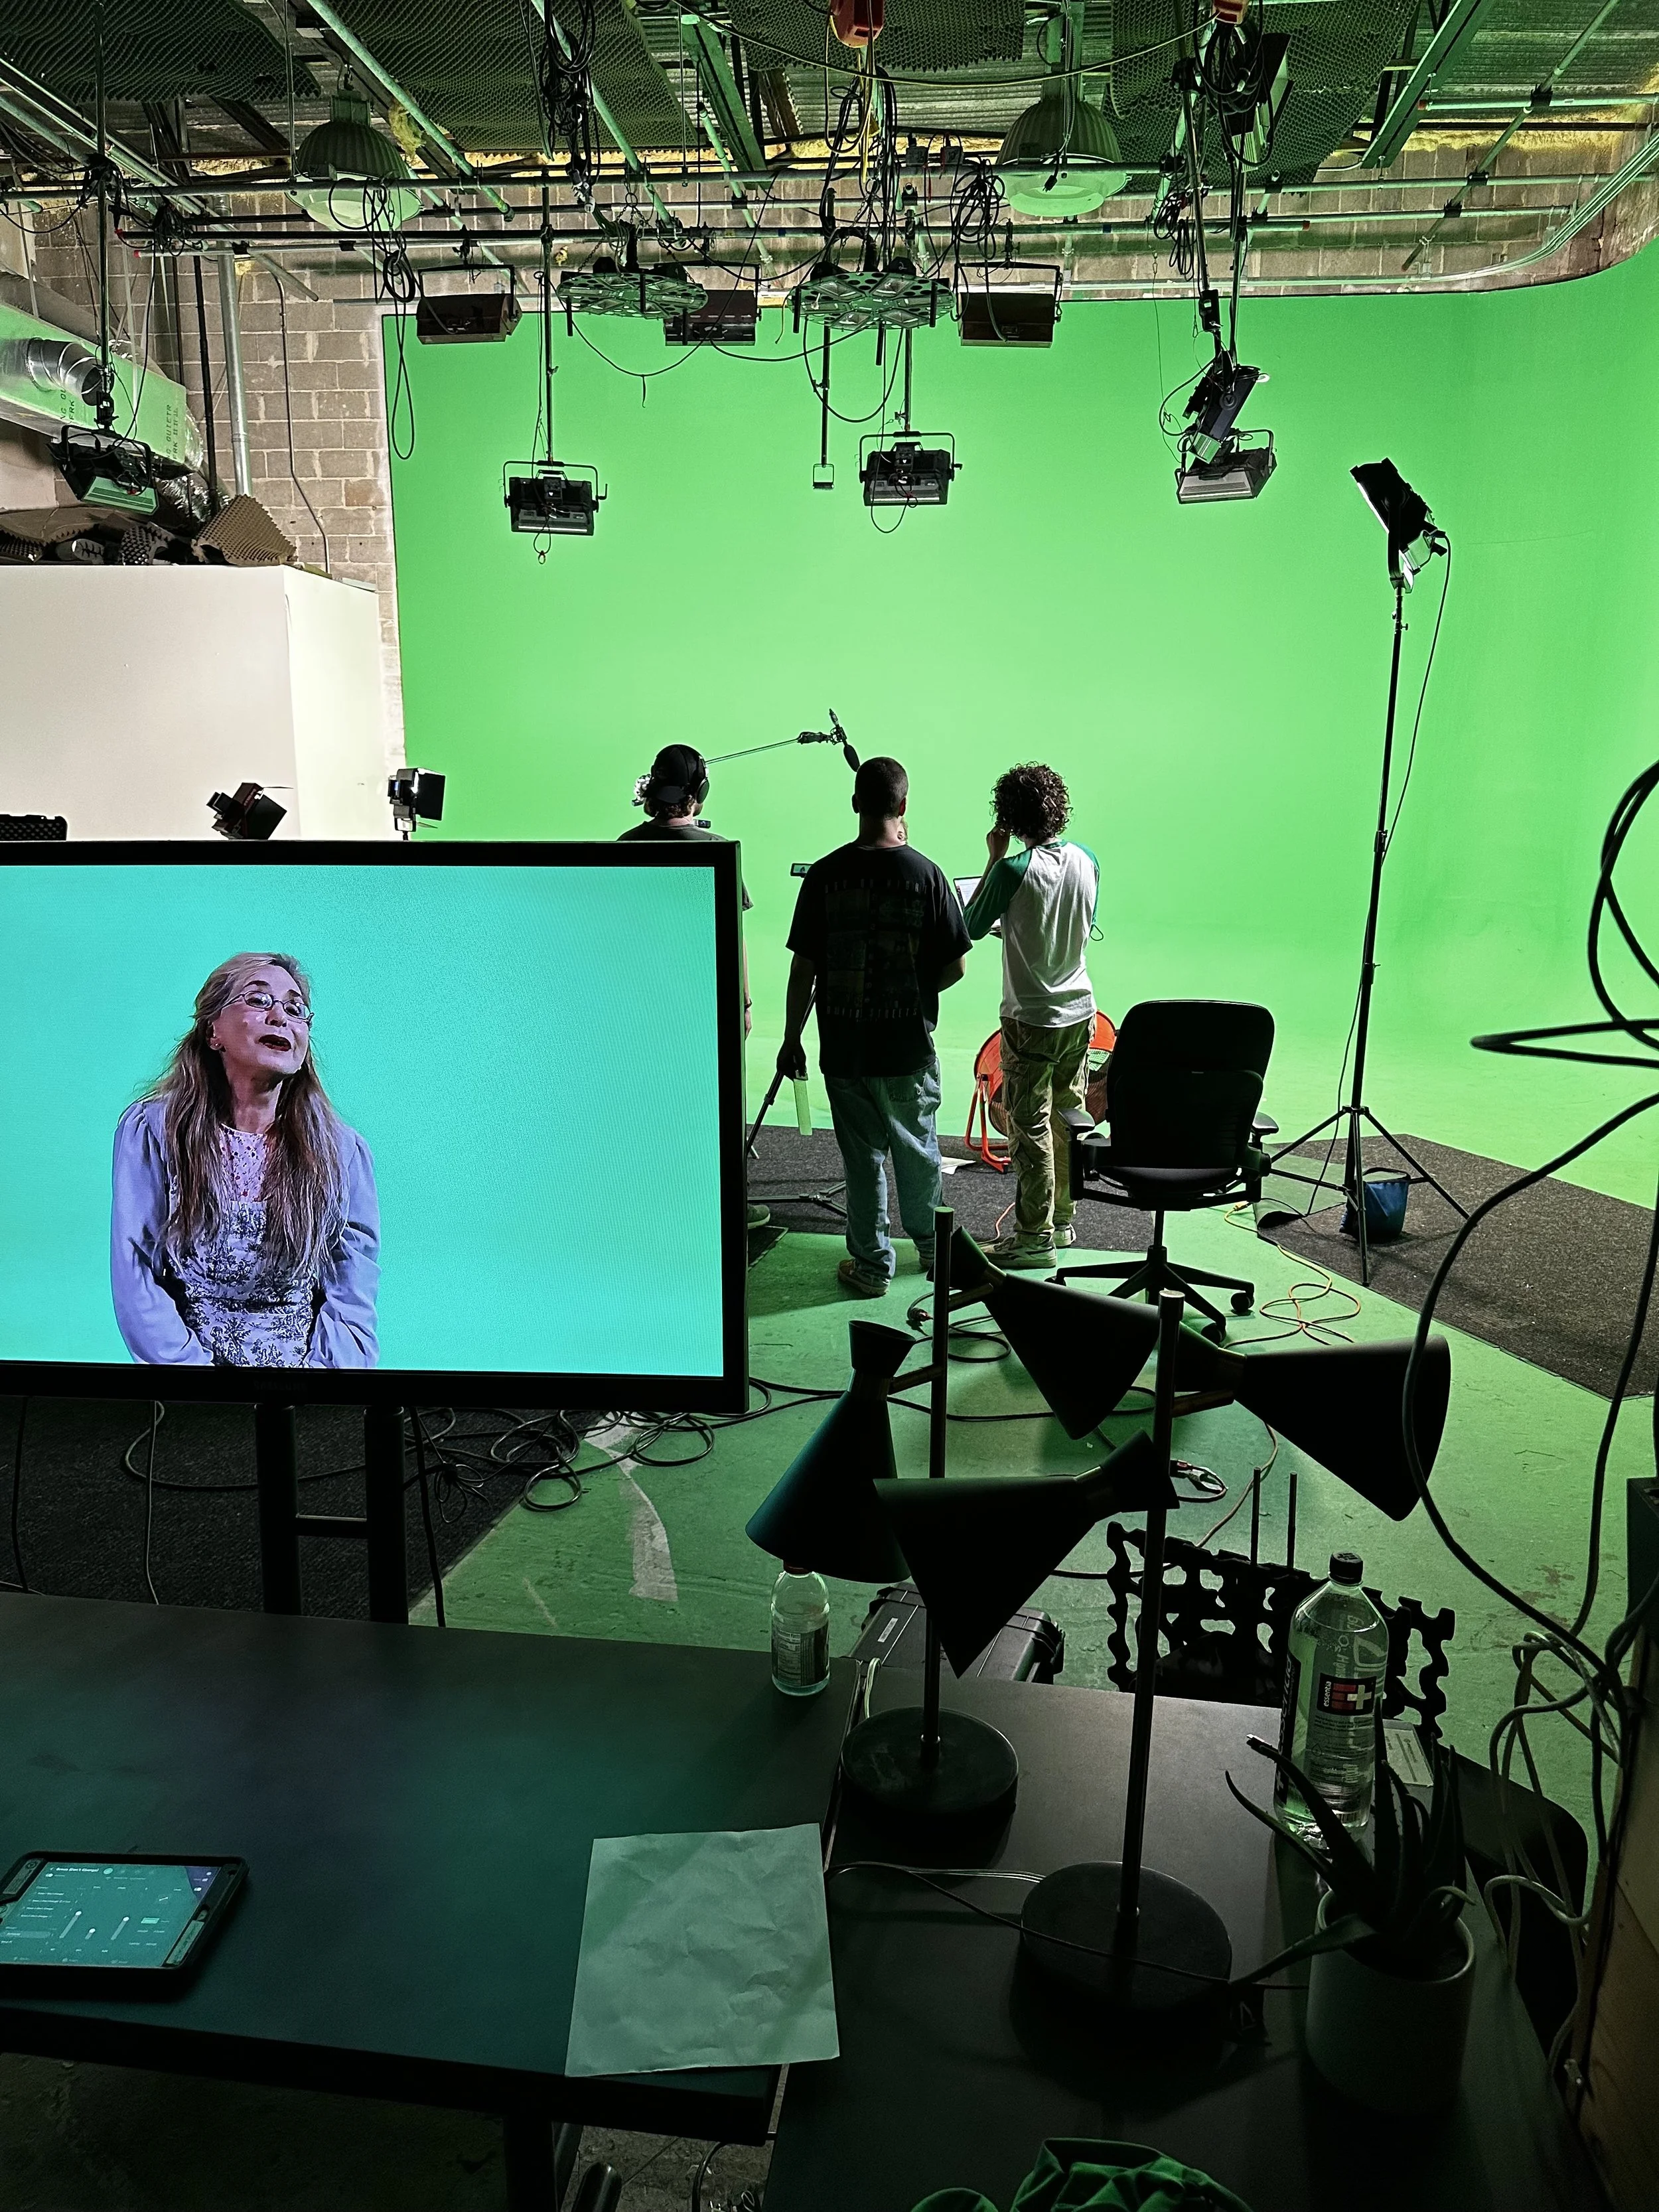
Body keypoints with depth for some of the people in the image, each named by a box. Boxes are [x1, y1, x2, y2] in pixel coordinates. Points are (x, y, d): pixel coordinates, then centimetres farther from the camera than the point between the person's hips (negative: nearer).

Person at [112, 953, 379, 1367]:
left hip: (307, 1365, 1)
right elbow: (135, 1285, -1)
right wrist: (195, 1365, -12)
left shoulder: (343, 1151, 4)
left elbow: (351, 1305, 1)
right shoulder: (151, 1131, 1)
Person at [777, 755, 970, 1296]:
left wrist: (792, 1039, 5)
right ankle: (932, 1248, 35)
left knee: (863, 1155, 10)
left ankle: (871, 1266, 18)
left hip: (843, 1044, 0)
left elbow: (803, 968, -6)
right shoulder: (924, 874, -8)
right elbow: (955, 966, -5)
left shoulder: (825, 874, -7)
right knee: (917, 1148, 18)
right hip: (908, 1043, 0)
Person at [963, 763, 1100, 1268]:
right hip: (1080, 1013, 7)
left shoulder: (1014, 871, -18)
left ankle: (1035, 1237, 7)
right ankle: (1062, 1220, 26)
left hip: (1032, 1021, -7)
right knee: (1069, 1118, 15)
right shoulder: (1087, 861, 1)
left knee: (1031, 1128, 1)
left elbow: (972, 927, -5)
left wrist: (994, 858, -2)